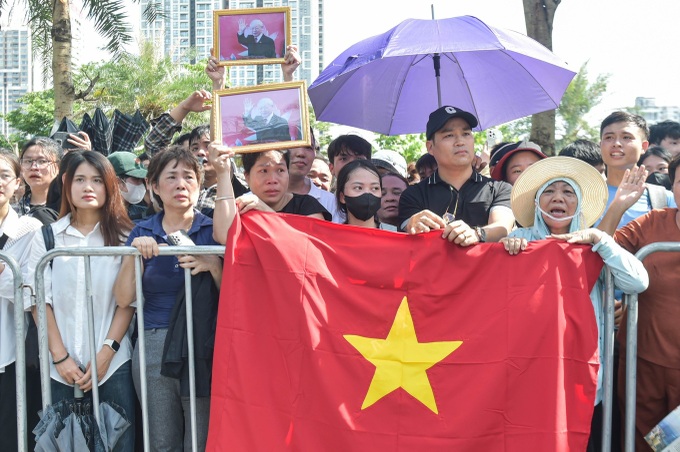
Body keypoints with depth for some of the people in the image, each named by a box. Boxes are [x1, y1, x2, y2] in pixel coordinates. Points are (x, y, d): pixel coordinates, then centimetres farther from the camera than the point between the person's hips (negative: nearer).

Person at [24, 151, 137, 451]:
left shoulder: (124, 236, 3)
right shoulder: (47, 237, 6)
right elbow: (40, 300, 2)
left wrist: (106, 353, -9)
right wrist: (60, 356, -6)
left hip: (113, 362, -1)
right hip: (61, 367, 1)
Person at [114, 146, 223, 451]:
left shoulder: (213, 230, 2)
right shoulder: (142, 233, 9)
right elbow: (124, 299, 2)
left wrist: (213, 265, -20)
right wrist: (134, 253, -11)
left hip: (202, 348, -2)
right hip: (153, 349, 2)